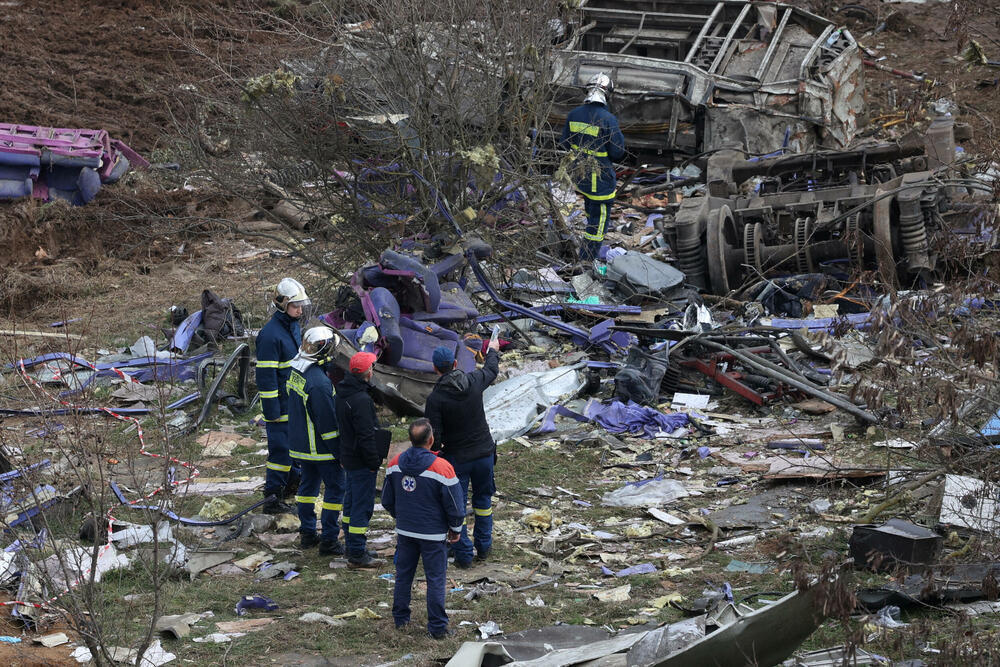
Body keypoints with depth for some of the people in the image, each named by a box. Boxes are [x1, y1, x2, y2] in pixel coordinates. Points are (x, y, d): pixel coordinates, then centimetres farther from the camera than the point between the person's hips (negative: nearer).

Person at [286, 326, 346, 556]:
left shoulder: (296, 371, 1)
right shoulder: (319, 382, -27)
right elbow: (328, 422, -23)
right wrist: (340, 453, -15)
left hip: (299, 442, 9)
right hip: (321, 448, -9)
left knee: (308, 483, 20)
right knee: (335, 488, 2)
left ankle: (307, 533, 28)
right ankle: (329, 540, 4)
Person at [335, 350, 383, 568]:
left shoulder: (342, 394, 6)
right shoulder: (361, 400, -25)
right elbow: (366, 435, -24)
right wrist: (374, 461, -15)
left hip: (348, 458, 10)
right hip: (362, 461, -10)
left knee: (351, 503, 19)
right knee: (362, 506, -3)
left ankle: (352, 546, 30)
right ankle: (357, 554, 0)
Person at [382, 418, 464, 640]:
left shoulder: (395, 464, -5)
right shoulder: (441, 468, -20)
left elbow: (387, 500, 8)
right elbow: (455, 505, -12)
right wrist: (455, 529, 5)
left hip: (405, 531, 4)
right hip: (433, 536, -4)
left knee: (403, 574, 18)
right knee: (435, 580, 4)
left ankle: (400, 618, 27)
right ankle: (437, 627, 7)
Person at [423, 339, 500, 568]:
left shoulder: (435, 398, -19)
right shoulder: (473, 381, -8)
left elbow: (434, 436, -18)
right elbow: (491, 370, 16)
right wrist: (492, 350, 37)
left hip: (456, 459, -4)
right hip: (484, 453, 4)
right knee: (483, 499, 21)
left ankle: (463, 555, 8)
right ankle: (484, 547, 28)